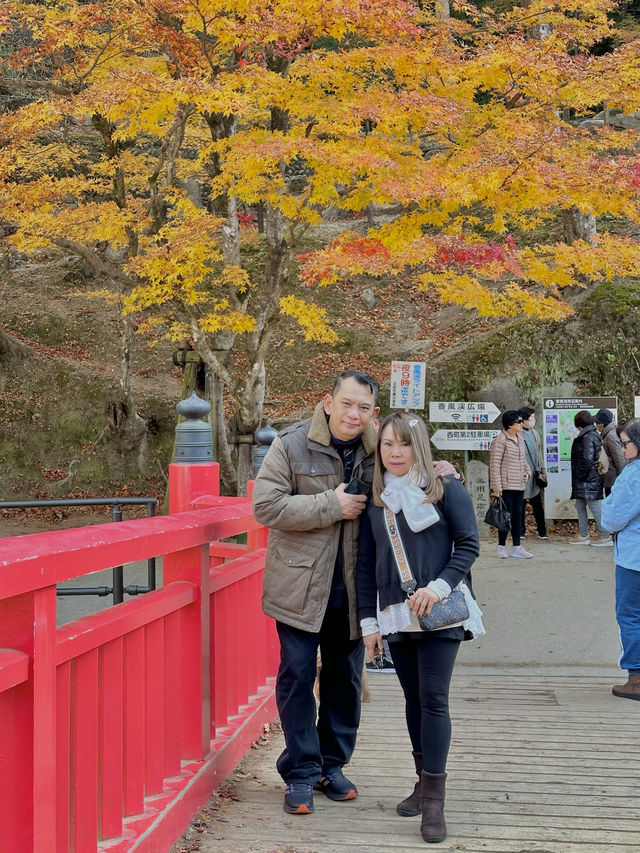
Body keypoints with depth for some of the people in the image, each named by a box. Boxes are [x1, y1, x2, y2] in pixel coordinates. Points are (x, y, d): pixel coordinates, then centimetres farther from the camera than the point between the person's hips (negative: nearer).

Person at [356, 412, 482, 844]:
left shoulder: (446, 488, -3)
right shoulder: (376, 499, 8)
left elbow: (469, 544, -5)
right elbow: (366, 564, 11)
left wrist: (439, 586, -18)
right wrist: (369, 620, 8)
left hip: (439, 613, -4)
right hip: (395, 615, 4)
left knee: (433, 698, -7)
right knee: (414, 699, 11)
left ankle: (434, 800, -5)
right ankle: (424, 783, 22)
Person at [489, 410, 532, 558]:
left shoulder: (520, 438, 12)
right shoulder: (500, 440, -13)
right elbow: (494, 464, -15)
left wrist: (527, 471, 7)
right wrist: (496, 487, -18)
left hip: (519, 485, 8)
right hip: (506, 486, -8)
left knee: (518, 516, 10)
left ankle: (517, 547, 16)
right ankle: (501, 547, 8)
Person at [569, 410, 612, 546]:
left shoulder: (587, 437, -16)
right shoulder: (594, 435, 14)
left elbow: (588, 458, -22)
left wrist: (581, 474, -12)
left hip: (589, 479, -10)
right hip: (584, 480, 10)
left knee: (595, 507, -4)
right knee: (580, 506, 14)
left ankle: (606, 537, 2)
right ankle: (583, 536, 20)